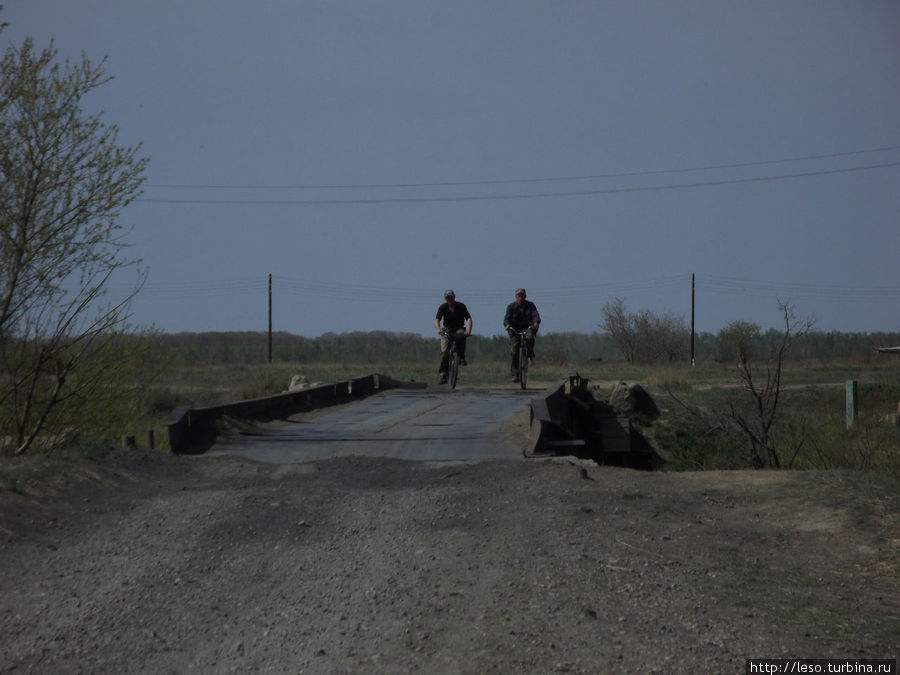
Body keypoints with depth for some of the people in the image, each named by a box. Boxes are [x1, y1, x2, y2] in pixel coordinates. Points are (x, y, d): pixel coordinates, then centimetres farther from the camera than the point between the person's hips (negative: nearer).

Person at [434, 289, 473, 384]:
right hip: (447, 330, 0)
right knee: (445, 352, -15)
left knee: (462, 336, -36)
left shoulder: (461, 306, -10)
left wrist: (468, 330, -40)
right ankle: (442, 373, -7)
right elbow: (437, 319, -23)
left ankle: (461, 358, -22)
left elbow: (469, 318, -20)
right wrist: (438, 329, -45)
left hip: (459, 329, 0)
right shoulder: (443, 307, -10)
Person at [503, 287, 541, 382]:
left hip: (528, 328, 0)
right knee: (514, 352, -11)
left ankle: (530, 356, -13)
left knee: (529, 338, -36)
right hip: (515, 330, 0)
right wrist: (507, 325, -36)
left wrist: (536, 323, -36)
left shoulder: (530, 305, 1)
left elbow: (535, 315, -13)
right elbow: (507, 317, -13)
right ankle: (514, 374, -4)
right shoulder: (511, 306, -1)